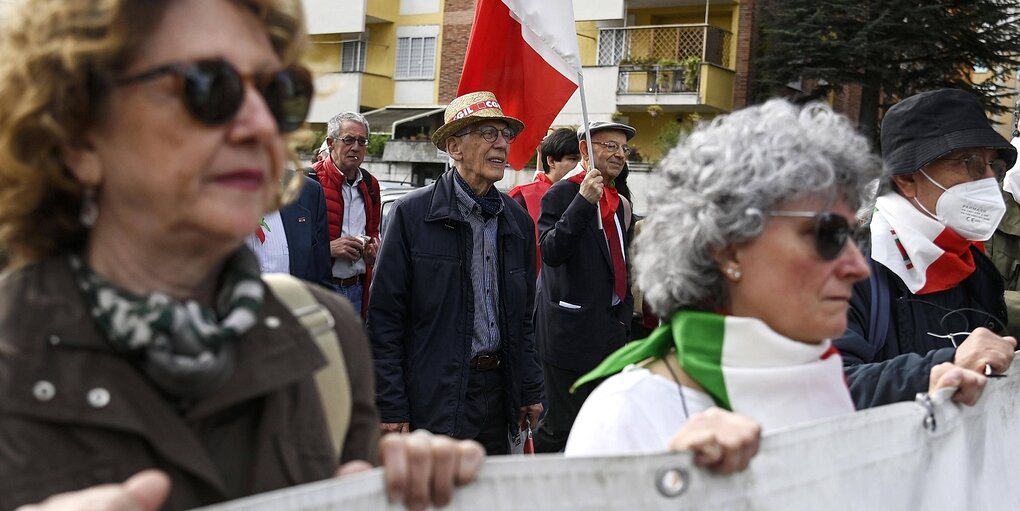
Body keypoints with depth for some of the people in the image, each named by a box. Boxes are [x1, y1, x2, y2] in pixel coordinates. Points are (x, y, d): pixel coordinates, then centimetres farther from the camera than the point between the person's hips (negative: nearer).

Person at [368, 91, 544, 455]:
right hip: (434, 399, -5)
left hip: (498, 392, 5)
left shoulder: (517, 220, 11)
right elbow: (384, 318, -8)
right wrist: (390, 407, -12)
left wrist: (531, 391, 11)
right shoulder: (412, 213, -6)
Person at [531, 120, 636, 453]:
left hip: (611, 331, 8)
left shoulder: (618, 203, 17)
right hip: (572, 331, -8)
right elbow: (551, 252, -23)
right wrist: (584, 201, -28)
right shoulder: (561, 195, -8)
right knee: (560, 429, -4)